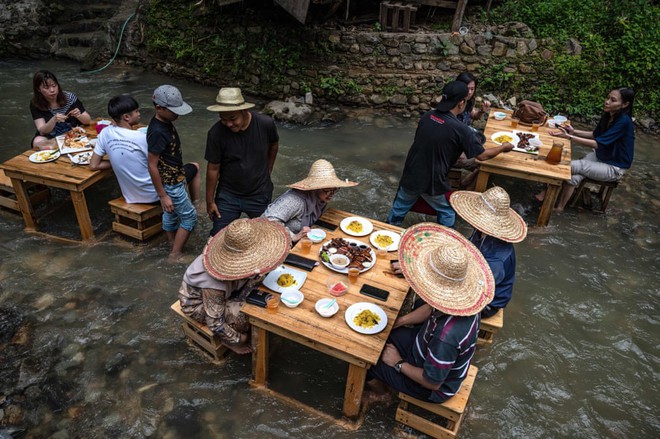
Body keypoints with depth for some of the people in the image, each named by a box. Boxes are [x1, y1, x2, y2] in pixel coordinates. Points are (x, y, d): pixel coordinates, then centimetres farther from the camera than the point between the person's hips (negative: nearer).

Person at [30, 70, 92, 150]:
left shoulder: (70, 97, -8)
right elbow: (42, 131, -14)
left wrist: (79, 116, -25)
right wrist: (54, 120, -33)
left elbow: (88, 120, -2)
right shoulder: (35, 104, -8)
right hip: (50, 139, -2)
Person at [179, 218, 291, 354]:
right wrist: (237, 339, -15)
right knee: (244, 315, -30)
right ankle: (230, 341, 5)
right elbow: (214, 323, -28)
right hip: (196, 302, -7)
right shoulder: (215, 282, -41)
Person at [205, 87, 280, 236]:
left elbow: (274, 145, 6)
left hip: (259, 195, 1)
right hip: (227, 196, 0)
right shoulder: (216, 133, -20)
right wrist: (210, 201, -2)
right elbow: (213, 169, -10)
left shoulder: (266, 124, -17)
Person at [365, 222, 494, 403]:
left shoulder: (447, 336, -44)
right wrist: (400, 321, -3)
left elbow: (432, 382, -28)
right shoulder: (463, 300, -20)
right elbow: (431, 309, 3)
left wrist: (399, 364, -15)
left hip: (431, 386, -7)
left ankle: (380, 391, 33)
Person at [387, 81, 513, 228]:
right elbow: (483, 155, -7)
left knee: (399, 208, 24)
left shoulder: (427, 116, -2)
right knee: (447, 212, 22)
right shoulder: (460, 129, -18)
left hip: (410, 177, 5)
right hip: (433, 183, -4)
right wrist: (503, 147, 13)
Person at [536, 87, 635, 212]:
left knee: (571, 166, -21)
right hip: (599, 156, 7)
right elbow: (595, 134, 13)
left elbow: (597, 143, -31)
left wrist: (568, 137, -36)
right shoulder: (608, 115, -2)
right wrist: (574, 131, -2)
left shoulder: (624, 121, -26)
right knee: (575, 176, -19)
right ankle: (559, 207, -19)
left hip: (614, 168, -7)